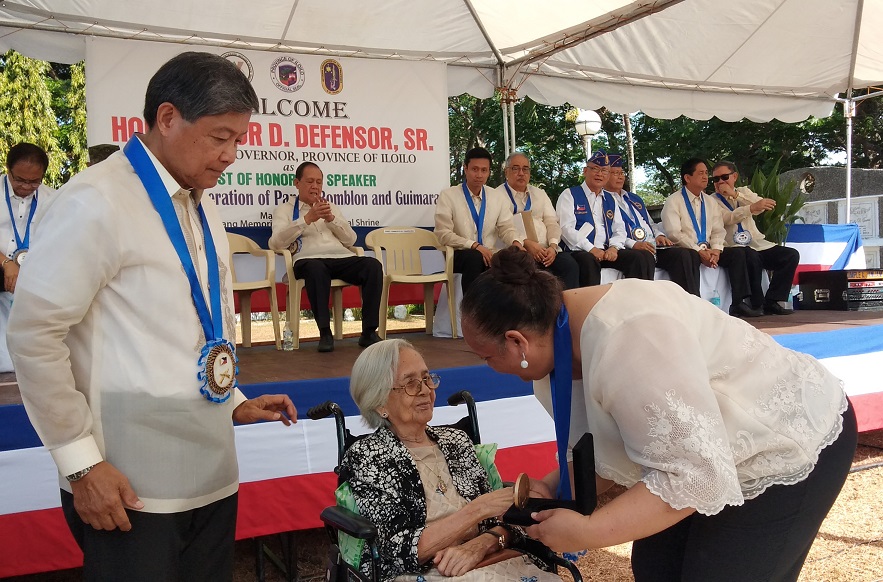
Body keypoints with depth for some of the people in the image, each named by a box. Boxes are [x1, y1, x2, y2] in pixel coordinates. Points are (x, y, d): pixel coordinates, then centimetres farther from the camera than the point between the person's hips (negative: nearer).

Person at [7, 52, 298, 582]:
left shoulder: (204, 211, 12)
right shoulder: (99, 200, -12)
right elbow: (33, 333, -14)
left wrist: (235, 402, 12)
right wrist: (81, 461, -14)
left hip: (211, 474, 7)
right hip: (131, 487, -7)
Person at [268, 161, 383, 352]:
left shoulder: (332, 206, 29)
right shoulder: (285, 209, 17)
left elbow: (351, 240, 18)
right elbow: (277, 243, -2)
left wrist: (331, 218, 2)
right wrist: (307, 219, -9)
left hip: (342, 258, 4)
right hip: (309, 260, -4)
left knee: (373, 265, -26)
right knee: (316, 269, -40)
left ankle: (369, 331, -24)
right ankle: (325, 333, -31)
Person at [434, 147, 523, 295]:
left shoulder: (498, 199, 13)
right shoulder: (448, 195, 0)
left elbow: (506, 229, 10)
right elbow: (443, 234, -7)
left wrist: (516, 243, -15)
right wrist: (474, 246, -18)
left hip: (489, 255, 3)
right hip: (459, 254, -3)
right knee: (474, 257, -37)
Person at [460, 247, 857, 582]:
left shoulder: (624, 341, -36)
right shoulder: (560, 340, -7)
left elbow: (696, 476, -35)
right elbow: (610, 451, 3)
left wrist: (586, 532, -30)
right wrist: (552, 490, -8)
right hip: (717, 450, 9)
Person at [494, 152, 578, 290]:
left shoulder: (540, 193, 25)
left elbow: (551, 222, 16)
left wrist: (553, 246, -4)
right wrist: (526, 243, -17)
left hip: (545, 249, 5)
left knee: (571, 265, -23)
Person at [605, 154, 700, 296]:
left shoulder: (635, 198, 30)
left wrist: (659, 235, 9)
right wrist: (633, 244, -22)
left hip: (654, 247, 7)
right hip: (630, 252, -7)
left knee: (687, 255, -16)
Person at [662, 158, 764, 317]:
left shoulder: (710, 202, 18)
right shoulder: (674, 201, -2)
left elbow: (718, 230, 12)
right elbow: (674, 233, -13)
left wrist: (716, 250, -10)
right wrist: (699, 251, -18)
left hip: (708, 250, 6)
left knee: (738, 252, -15)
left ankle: (739, 303, -20)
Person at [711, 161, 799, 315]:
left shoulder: (743, 191, 18)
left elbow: (763, 206, -3)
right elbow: (728, 218, -17)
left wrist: (735, 195, -10)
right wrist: (752, 207, -33)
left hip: (759, 245, 6)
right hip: (734, 248, -6)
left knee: (791, 255, -12)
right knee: (751, 256, -36)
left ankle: (772, 302, -12)